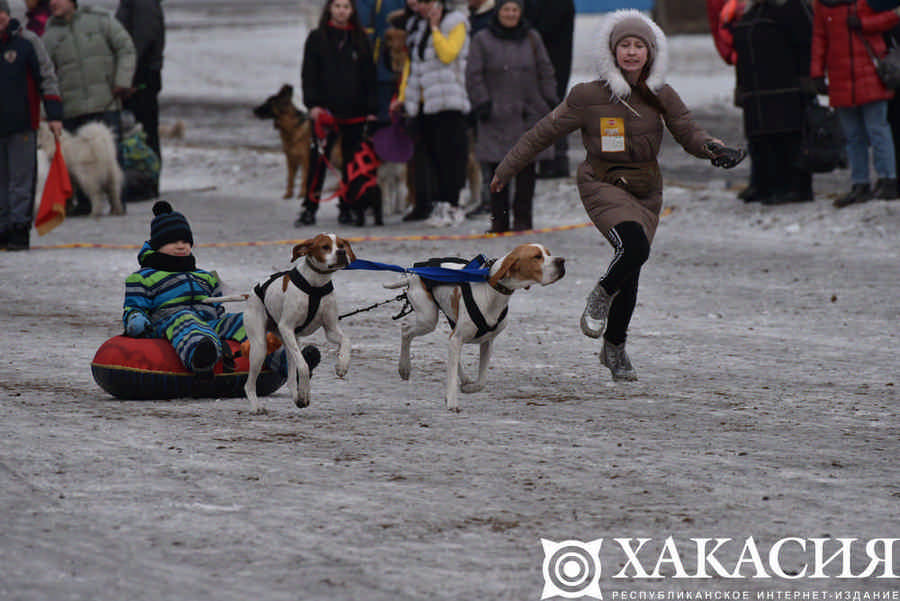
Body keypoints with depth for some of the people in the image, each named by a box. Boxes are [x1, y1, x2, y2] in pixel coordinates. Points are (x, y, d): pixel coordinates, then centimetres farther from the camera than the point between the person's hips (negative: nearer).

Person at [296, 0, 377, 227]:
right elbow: (309, 74, 3)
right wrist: (313, 104, -9)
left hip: (355, 113, 2)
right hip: (326, 110, -2)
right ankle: (309, 209, -4)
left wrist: (371, 109, 2)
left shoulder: (361, 39, 11)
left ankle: (346, 208, 12)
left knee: (352, 161, 4)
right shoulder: (317, 38, 7)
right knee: (318, 160, -6)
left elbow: (369, 76, 9)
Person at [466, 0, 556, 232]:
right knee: (497, 169, -3)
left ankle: (522, 218, 5)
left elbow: (545, 73, 14)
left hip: (529, 115, 1)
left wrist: (550, 102, 7)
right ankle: (499, 219, 3)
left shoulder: (532, 39, 11)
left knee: (526, 169, -2)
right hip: (497, 117, -1)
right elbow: (473, 76, 3)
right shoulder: (482, 41, 4)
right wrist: (482, 104, -6)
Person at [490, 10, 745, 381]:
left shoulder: (662, 97, 0)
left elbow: (688, 133, 5)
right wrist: (505, 171, 6)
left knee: (630, 270, 3)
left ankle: (614, 348, 23)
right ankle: (602, 296, 2)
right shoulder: (588, 96, -7)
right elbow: (545, 132, 0)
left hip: (645, 191, 3)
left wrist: (712, 149, -18)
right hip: (602, 185, -3)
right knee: (635, 245, -28)